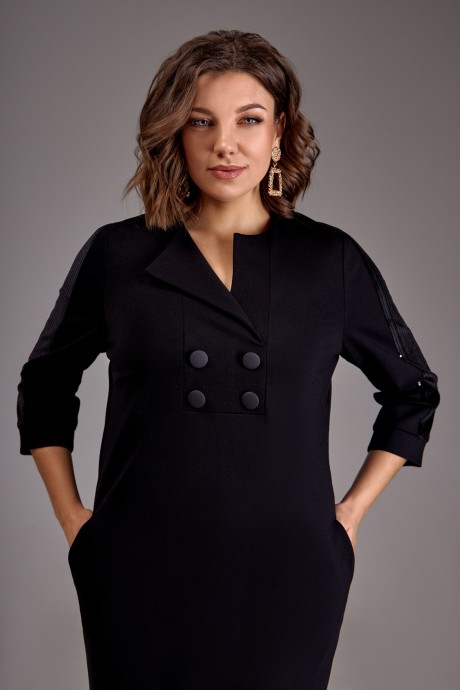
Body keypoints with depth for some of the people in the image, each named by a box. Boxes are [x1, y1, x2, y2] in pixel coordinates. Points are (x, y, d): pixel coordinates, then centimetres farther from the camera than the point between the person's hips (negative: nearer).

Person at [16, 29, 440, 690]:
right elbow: (45, 388, 13)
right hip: (143, 577, 0)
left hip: (286, 577, 1)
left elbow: (413, 392, 13)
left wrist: (350, 514, 6)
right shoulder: (117, 256, 0)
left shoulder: (332, 261, 1)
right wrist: (72, 518, 6)